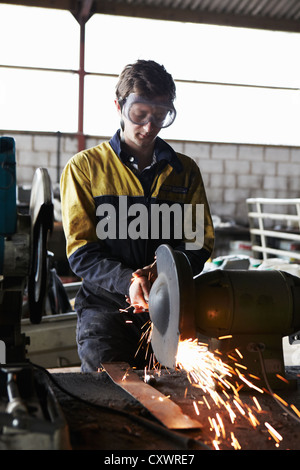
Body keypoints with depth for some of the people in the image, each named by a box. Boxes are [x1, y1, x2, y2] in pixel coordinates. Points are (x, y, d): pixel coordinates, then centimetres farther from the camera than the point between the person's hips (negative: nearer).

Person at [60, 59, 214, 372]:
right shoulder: (84, 167, 7)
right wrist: (128, 281, -19)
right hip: (107, 302, -1)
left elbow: (200, 241, 10)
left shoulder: (185, 171, 15)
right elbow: (81, 252, 1)